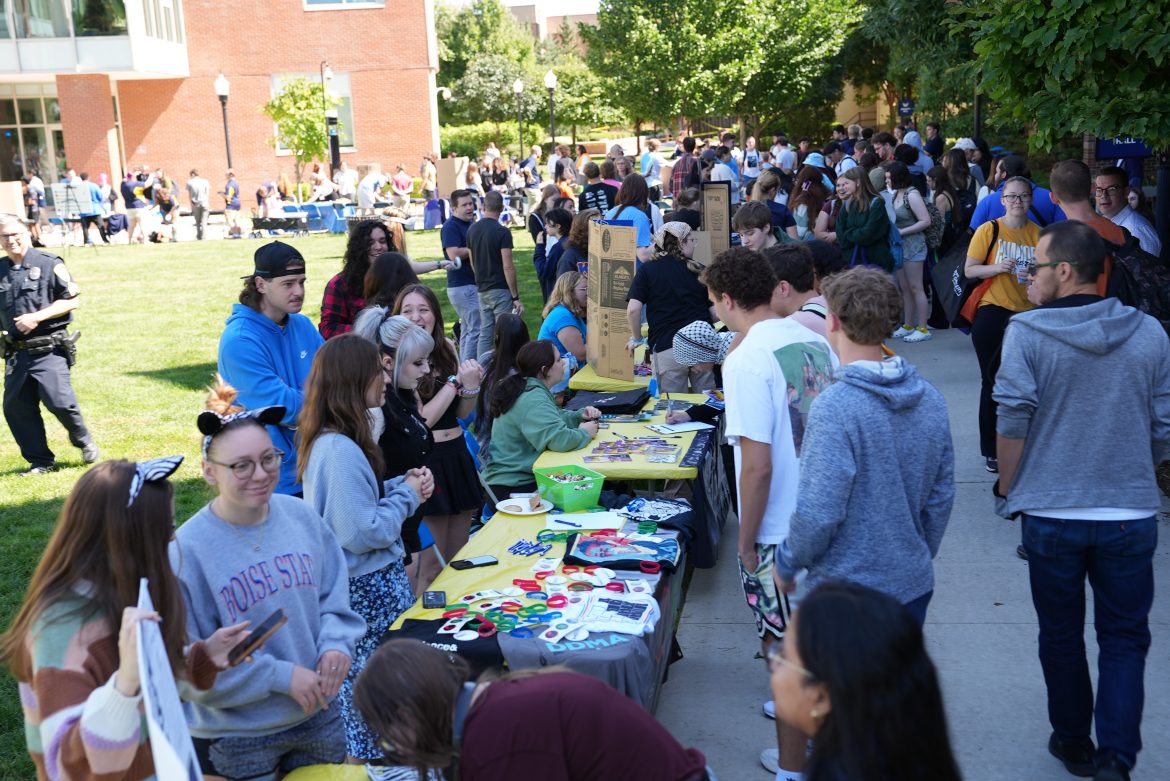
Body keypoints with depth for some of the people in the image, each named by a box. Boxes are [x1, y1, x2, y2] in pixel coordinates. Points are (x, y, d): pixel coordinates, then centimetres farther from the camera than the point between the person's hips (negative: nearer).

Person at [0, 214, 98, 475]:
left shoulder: (49, 264, -5)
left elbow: (72, 300, -7)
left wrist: (37, 317, -15)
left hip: (48, 350, -5)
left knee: (59, 401, -13)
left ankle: (83, 441, 16)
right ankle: (40, 461, 17)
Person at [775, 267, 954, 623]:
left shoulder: (834, 407, -23)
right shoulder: (930, 399, -1)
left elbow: (818, 512, -22)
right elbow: (942, 495, 7)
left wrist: (786, 563, -5)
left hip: (847, 591, -6)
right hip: (914, 584, 6)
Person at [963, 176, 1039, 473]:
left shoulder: (1039, 234, 4)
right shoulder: (989, 230, -4)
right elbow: (969, 270, -4)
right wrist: (997, 267, -20)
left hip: (1028, 314, 2)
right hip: (992, 314, -2)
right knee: (993, 382, 5)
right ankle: (992, 451, 14)